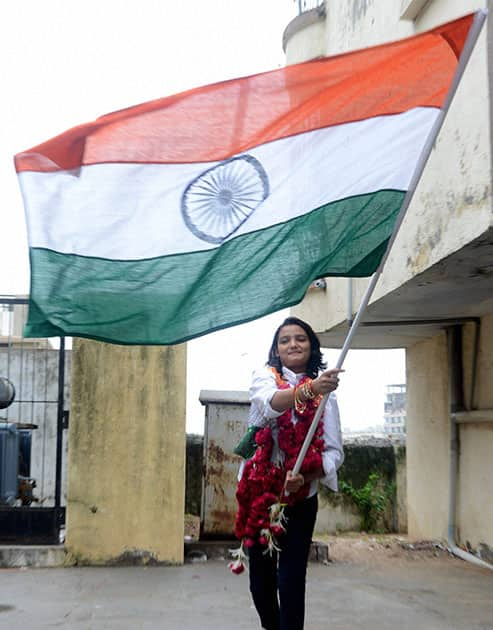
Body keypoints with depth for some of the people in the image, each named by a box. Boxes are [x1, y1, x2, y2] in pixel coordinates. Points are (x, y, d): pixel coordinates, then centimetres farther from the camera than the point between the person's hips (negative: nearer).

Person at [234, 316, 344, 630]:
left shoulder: (325, 392, 1)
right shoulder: (264, 377, -1)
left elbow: (334, 451, -6)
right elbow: (268, 404, -26)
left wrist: (304, 478, -25)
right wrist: (308, 390, -45)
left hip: (300, 498, 0)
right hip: (258, 493, 1)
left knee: (291, 583, -7)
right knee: (261, 582, 11)